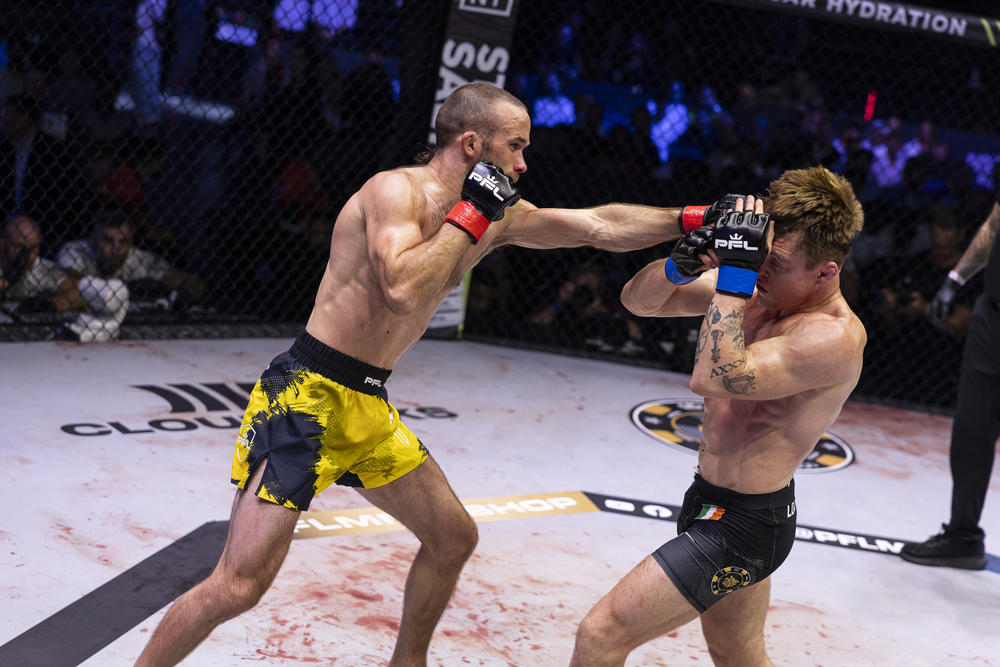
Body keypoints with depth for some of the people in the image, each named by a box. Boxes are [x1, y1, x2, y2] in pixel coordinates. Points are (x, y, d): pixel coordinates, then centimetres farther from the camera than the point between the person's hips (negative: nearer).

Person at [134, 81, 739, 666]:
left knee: (454, 538, 19)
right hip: (307, 397, -9)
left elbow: (602, 226, 13)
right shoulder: (396, 189, -16)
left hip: (368, 407, 9)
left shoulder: (499, 216, 9)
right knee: (241, 583, -14)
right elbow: (401, 289, -32)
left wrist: (699, 217, 6)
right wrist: (471, 216, -21)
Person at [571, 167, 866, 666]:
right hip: (718, 502, 9)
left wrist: (735, 269, -35)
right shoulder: (753, 287, -1)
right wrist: (680, 266, -17)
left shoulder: (834, 335, -25)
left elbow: (714, 380, -37)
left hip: (743, 522, -9)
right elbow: (638, 300, 4)